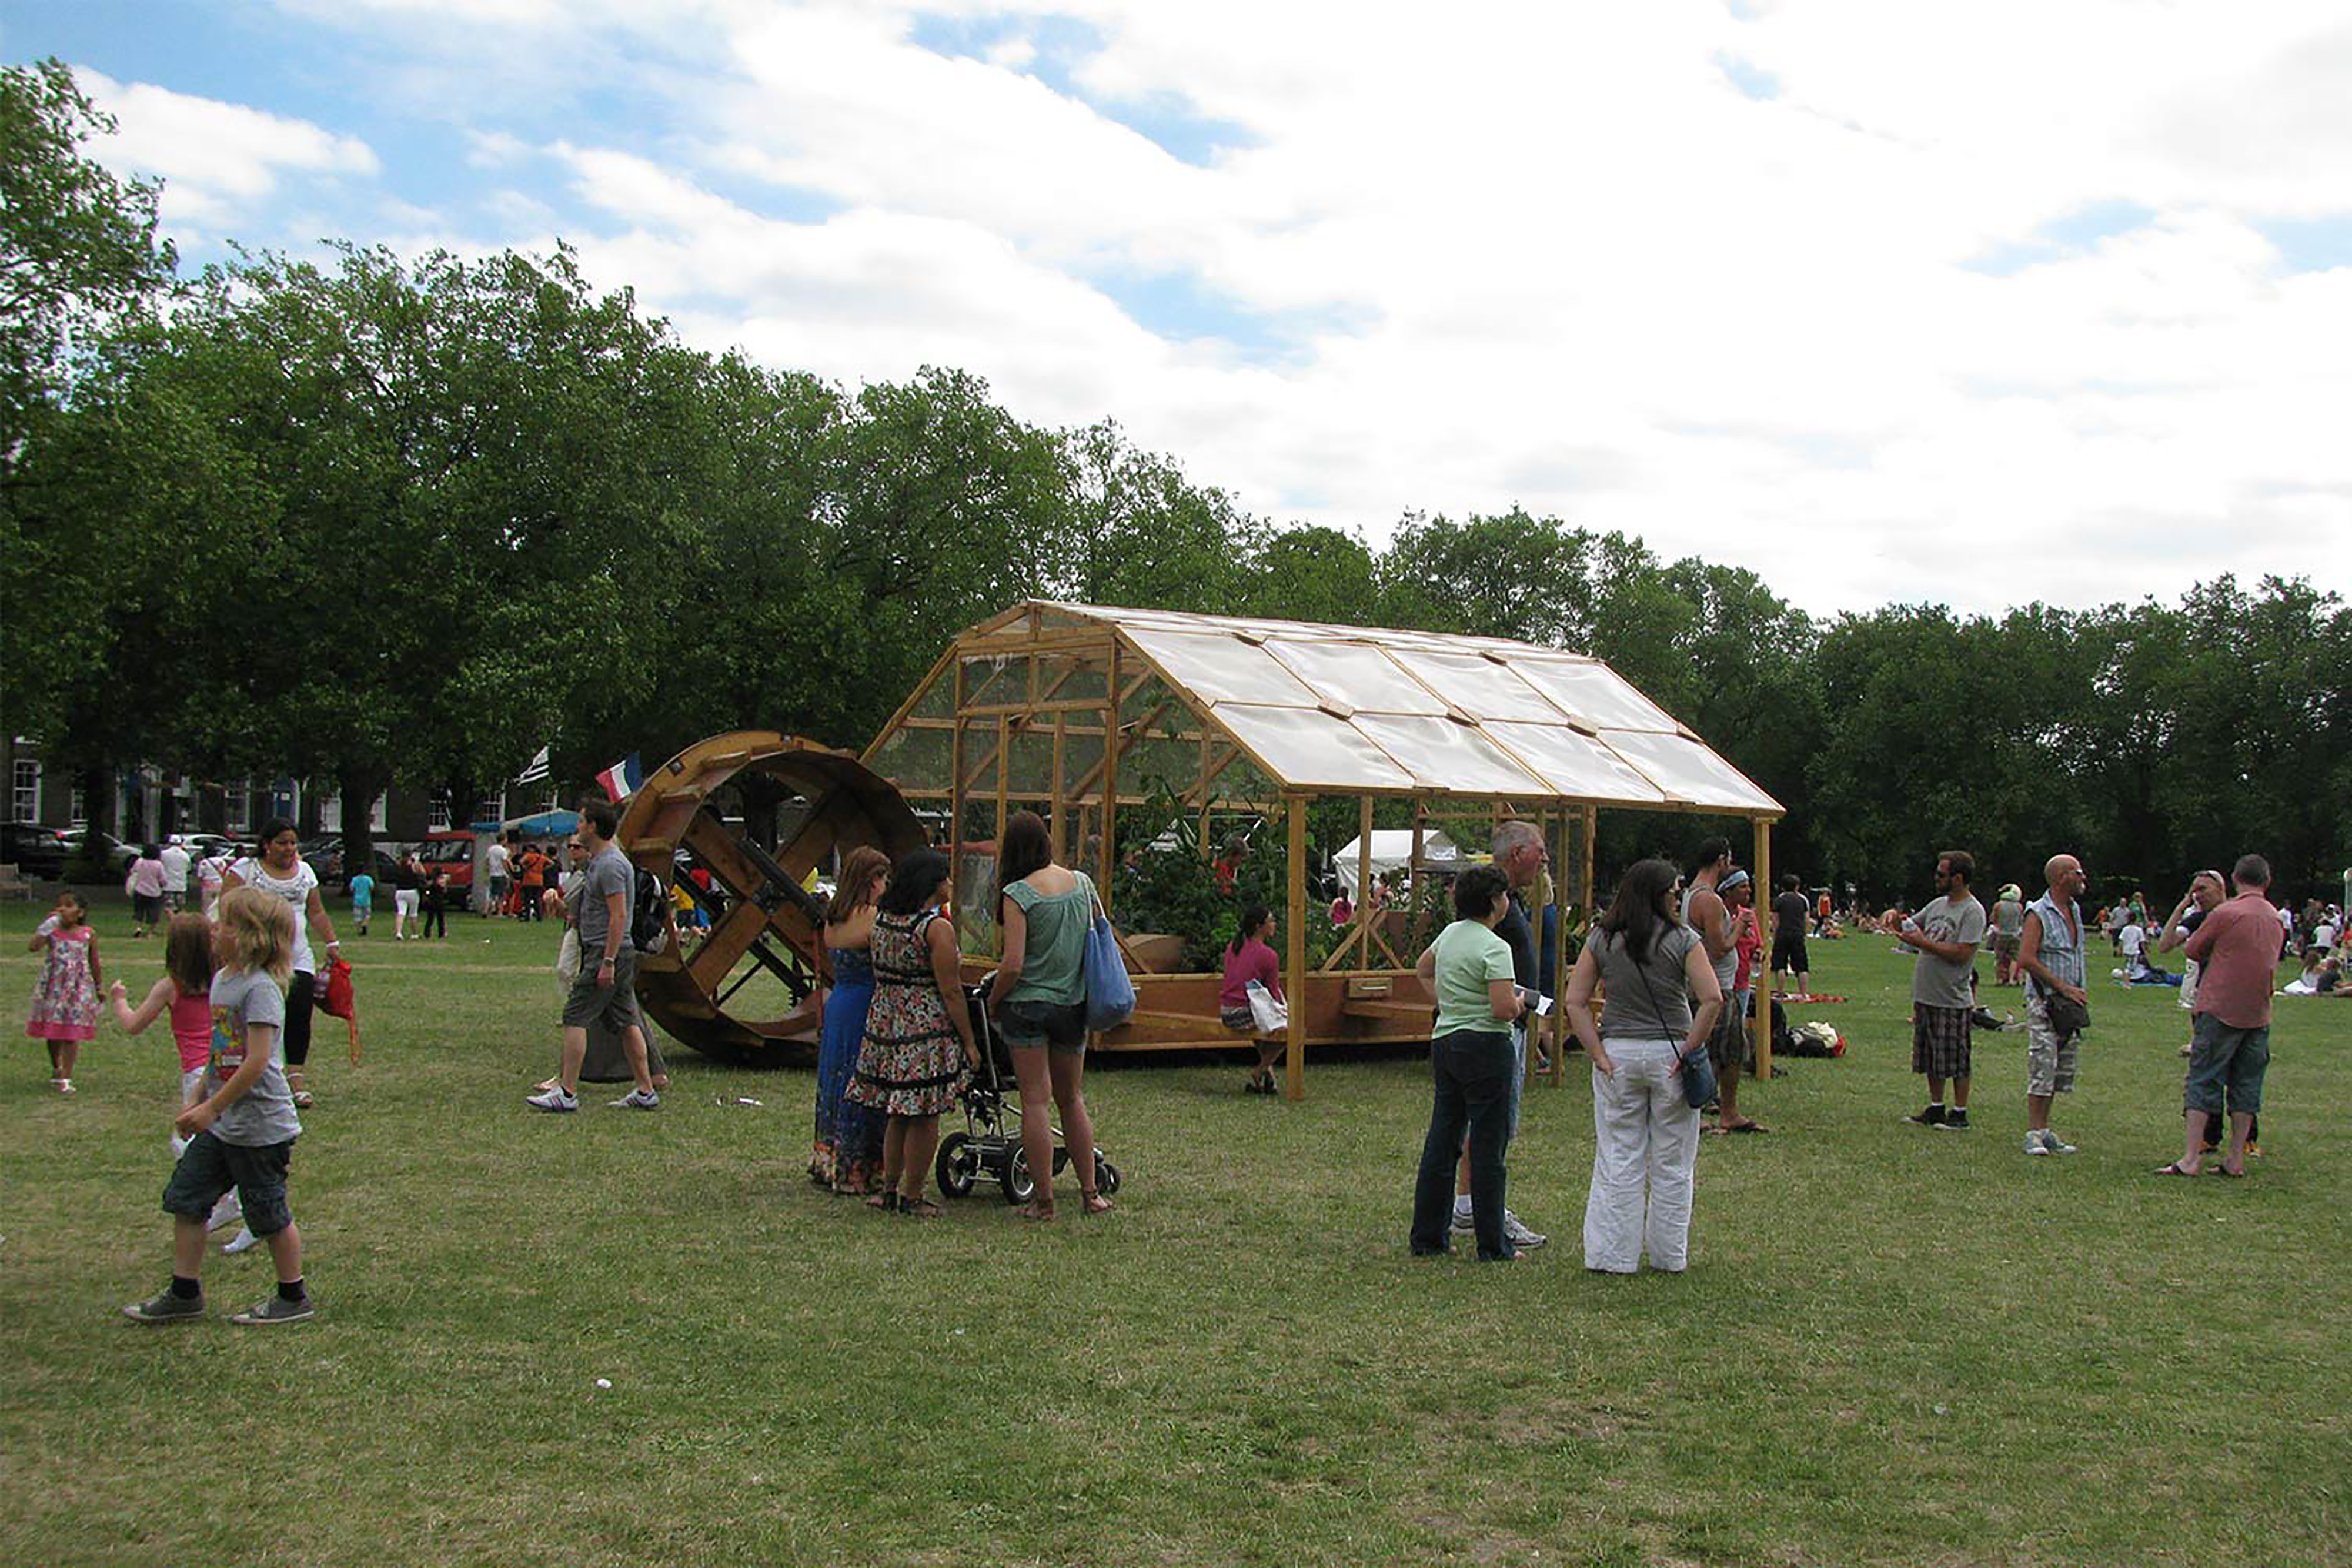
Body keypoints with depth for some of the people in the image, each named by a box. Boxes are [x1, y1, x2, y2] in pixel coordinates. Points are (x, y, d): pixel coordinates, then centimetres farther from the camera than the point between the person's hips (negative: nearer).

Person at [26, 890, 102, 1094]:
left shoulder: (88, 935, -1)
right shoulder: (52, 931, -3)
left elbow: (94, 963, 9)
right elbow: (32, 947, -19)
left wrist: (99, 987, 13)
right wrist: (45, 928, -22)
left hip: (78, 989, -1)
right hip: (53, 988, 1)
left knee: (72, 1035, -3)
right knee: (52, 1033, 13)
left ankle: (66, 1078, 2)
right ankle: (56, 1070, 35)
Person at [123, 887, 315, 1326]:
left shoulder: (260, 989, -20)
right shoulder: (222, 979, 8)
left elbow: (257, 1062, -24)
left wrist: (211, 1108, -21)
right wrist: (198, 1104, 19)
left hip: (261, 1126, -9)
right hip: (221, 1124, 9)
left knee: (268, 1214, 4)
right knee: (185, 1199, 10)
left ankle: (293, 1297, 19)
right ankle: (184, 1294, 21)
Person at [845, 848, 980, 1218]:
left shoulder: (880, 919, 6)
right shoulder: (938, 929, -15)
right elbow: (951, 993, -14)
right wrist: (969, 1042, -8)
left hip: (884, 1022, 7)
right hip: (926, 1030, -7)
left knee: (899, 1115, 18)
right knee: (924, 1117, 3)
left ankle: (889, 1190, 23)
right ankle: (911, 1197, 9)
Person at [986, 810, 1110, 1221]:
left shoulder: (1018, 894, -14)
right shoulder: (1082, 883, 2)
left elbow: (1013, 964, -18)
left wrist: (993, 1000, -2)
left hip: (1028, 1004, -5)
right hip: (1073, 1004, 5)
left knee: (1035, 1100, 1)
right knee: (1072, 1098, 17)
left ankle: (1044, 1200, 4)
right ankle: (1090, 1192, 19)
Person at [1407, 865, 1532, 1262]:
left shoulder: (1450, 934, 9)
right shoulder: (1494, 947, -16)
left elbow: (1423, 970, 28)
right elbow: (1504, 1009, -23)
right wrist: (1520, 1002, -3)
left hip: (1444, 1042, 8)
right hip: (1485, 1046, -8)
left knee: (1442, 1140, 13)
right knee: (1488, 1147, 0)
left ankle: (1427, 1237, 18)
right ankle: (1493, 1245, 6)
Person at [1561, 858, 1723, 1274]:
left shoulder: (1602, 940, 0)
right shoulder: (1683, 940, -7)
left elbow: (1574, 1002, -3)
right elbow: (1712, 999, -17)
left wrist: (1599, 1055, -2)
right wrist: (1690, 1049, -9)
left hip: (1618, 1053, 2)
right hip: (1670, 1053, -2)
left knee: (1617, 1160, 9)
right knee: (1672, 1162, 11)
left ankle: (1613, 1255, 10)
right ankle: (1669, 1255, 19)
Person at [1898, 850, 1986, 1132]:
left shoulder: (1973, 912, -12)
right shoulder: (1938, 904, 12)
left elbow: (1962, 954, -20)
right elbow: (1911, 925, 24)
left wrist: (1923, 942, -17)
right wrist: (1897, 919, 1)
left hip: (1953, 1000, -8)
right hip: (1926, 995, 8)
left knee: (1956, 1061, 0)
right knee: (1930, 1059, 13)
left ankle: (1960, 1114, 8)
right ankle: (1936, 1109, 22)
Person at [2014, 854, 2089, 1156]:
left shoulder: (2075, 910, 14)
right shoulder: (2038, 914, -10)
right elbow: (2026, 960, -18)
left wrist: (2081, 990, 14)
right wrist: (2063, 987, -16)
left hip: (2070, 1004, 8)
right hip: (2045, 1003, -8)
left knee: (2062, 1072, 9)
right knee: (2042, 1068, -10)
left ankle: (2044, 1130, 15)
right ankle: (2034, 1134, -6)